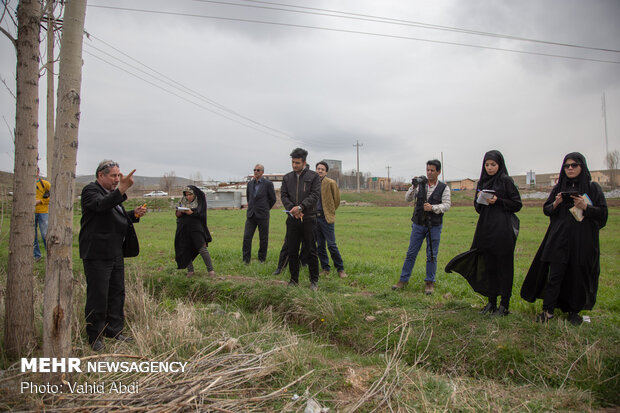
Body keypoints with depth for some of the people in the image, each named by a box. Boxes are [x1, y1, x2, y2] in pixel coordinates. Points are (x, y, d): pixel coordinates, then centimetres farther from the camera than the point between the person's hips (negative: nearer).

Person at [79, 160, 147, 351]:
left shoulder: (112, 192, 18)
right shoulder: (90, 190, -10)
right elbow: (102, 205, -32)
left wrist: (134, 214, 9)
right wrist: (122, 188, -44)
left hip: (116, 253, 9)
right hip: (97, 254, -9)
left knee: (117, 293, 14)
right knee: (98, 295, -1)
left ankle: (114, 330, 27)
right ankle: (95, 336, 13)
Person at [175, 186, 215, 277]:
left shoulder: (199, 202, 1)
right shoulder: (182, 202, 11)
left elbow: (201, 215, -7)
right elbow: (177, 214, 7)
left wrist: (191, 213, -22)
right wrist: (181, 211, -15)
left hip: (196, 227, -4)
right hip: (184, 229, 4)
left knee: (202, 248, -9)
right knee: (185, 250, 2)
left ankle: (210, 270, -4)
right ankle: (190, 270, 14)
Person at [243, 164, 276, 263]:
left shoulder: (268, 184, -5)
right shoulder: (250, 183, 10)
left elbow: (273, 199, 3)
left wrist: (265, 209, 9)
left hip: (262, 215, -4)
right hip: (251, 215, 4)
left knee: (263, 238, 4)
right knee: (247, 237, -1)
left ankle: (262, 259, 17)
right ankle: (246, 260, 6)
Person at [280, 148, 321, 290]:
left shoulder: (313, 176, 1)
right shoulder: (287, 178, 12)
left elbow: (315, 195, -8)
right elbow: (283, 195, 6)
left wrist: (300, 207, -19)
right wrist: (292, 209, -11)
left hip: (308, 218, -3)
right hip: (292, 219, 4)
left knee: (311, 251, 2)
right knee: (292, 251, 8)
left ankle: (314, 281, 12)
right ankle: (294, 279, 20)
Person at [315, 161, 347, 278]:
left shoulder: (331, 183, -5)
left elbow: (337, 200, 4)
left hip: (326, 217, -4)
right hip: (315, 217, 4)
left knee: (331, 245, -8)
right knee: (320, 245, 9)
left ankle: (340, 269, 5)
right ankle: (325, 268, 20)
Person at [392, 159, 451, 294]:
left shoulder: (444, 188, 0)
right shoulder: (420, 184, 4)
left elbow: (446, 205, -7)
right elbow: (408, 199, -2)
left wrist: (433, 208, -23)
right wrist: (413, 188, -19)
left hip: (434, 226, -1)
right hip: (418, 225, 2)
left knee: (432, 255, 4)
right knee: (411, 253, 5)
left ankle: (429, 282, 16)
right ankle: (403, 280, 13)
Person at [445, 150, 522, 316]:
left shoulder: (506, 181, -3)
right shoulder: (482, 182, 14)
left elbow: (517, 204, -4)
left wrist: (497, 201, -17)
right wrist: (480, 199, -5)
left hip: (502, 229, -6)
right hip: (485, 228, 6)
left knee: (503, 266, -1)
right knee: (488, 266, 9)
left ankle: (504, 304, 7)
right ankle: (491, 301, 18)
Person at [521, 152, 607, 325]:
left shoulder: (592, 187, 3)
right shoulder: (559, 188, 10)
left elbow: (603, 212, -2)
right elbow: (546, 209, 11)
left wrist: (585, 206, -18)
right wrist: (556, 204, -10)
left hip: (583, 239, -1)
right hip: (559, 238, 1)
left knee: (578, 276, 4)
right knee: (555, 274, -2)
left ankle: (574, 311, 19)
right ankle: (548, 309, 4)